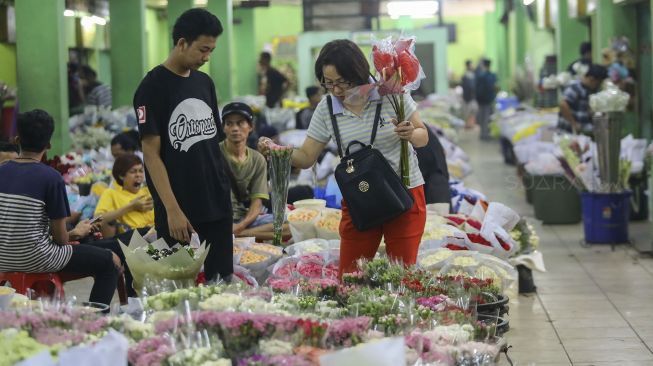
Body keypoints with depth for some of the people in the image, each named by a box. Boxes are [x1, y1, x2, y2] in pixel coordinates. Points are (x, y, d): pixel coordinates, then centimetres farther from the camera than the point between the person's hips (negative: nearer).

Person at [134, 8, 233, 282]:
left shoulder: (205, 83, 11)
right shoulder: (153, 88, -8)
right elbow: (151, 153, -12)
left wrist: (224, 190, 13)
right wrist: (172, 209, -18)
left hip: (218, 203, 6)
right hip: (178, 209, -6)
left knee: (222, 280, 6)